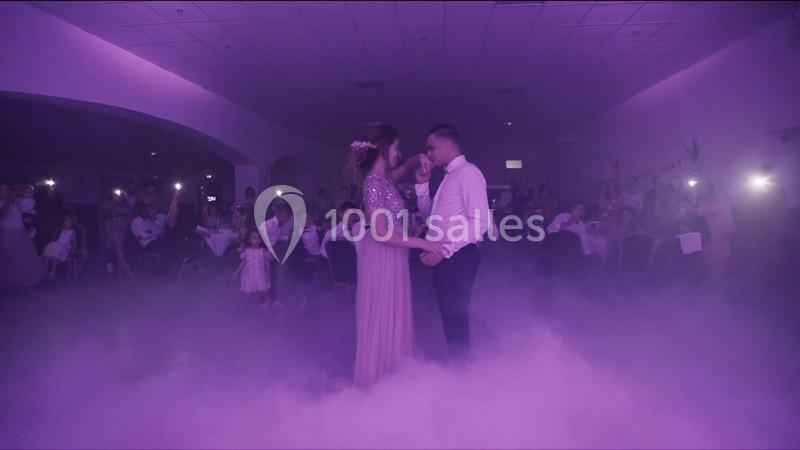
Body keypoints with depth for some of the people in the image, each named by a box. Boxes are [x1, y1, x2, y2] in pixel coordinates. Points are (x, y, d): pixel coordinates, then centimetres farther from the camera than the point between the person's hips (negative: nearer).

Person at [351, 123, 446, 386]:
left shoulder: (384, 178, 7)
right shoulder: (374, 182, -19)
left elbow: (406, 167, 28)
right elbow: (381, 233, -23)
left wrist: (421, 158, 4)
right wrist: (424, 244, -21)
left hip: (393, 257, 9)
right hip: (383, 259, -9)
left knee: (393, 319, 17)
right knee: (383, 320, 3)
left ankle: (390, 375, 30)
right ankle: (378, 379, 18)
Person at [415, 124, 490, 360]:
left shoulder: (468, 173, -11)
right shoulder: (449, 177, 17)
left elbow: (480, 222, -21)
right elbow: (428, 213, 23)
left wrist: (444, 250, -23)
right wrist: (422, 184, 11)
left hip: (457, 258, -9)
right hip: (443, 258, 9)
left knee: (456, 321, -3)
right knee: (449, 319, 16)